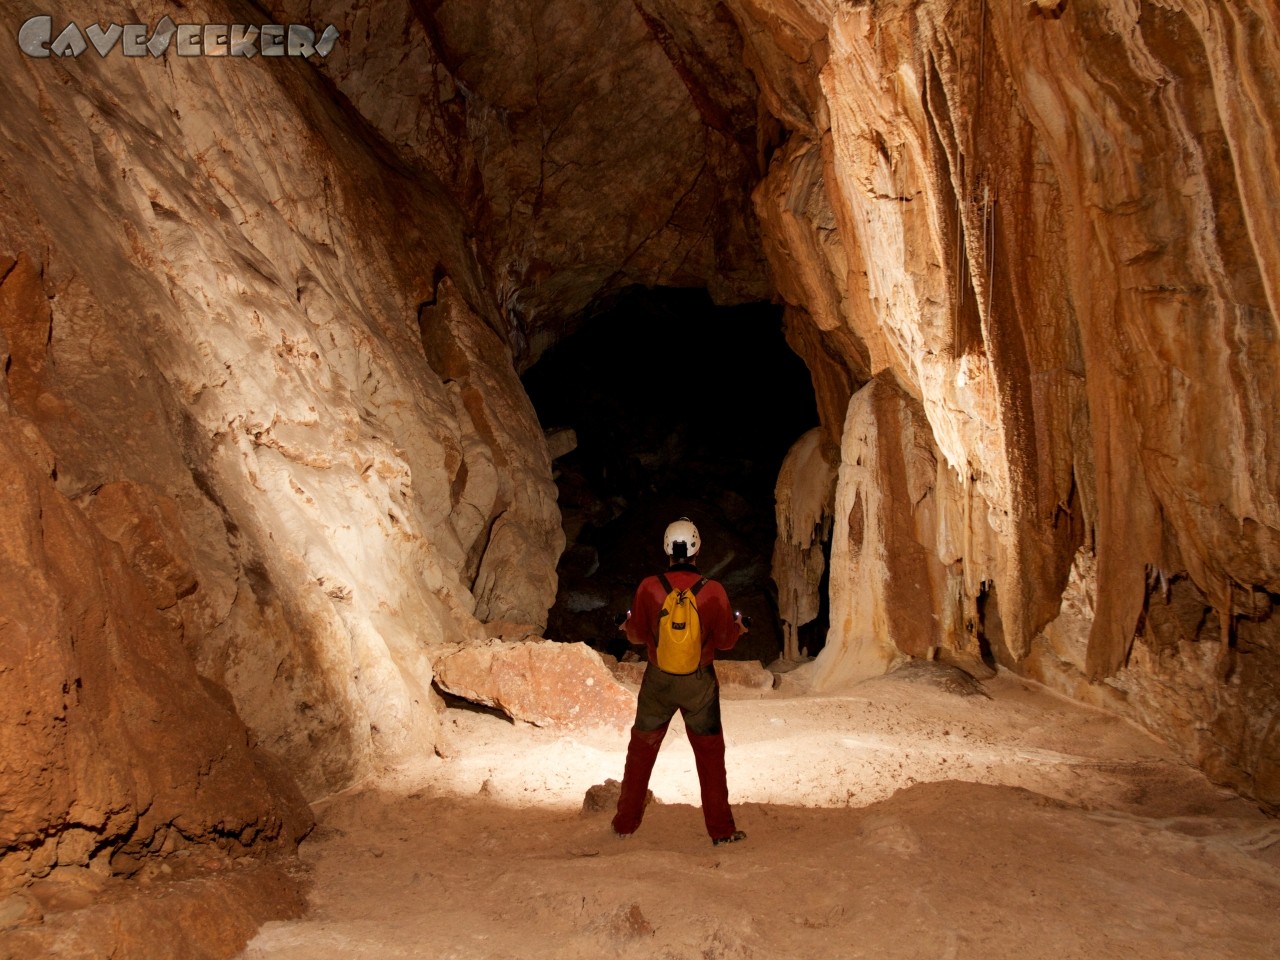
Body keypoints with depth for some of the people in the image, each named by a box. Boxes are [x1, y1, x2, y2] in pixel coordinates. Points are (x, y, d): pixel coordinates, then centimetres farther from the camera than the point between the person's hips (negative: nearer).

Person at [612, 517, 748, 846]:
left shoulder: (649, 587, -13)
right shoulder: (713, 591, -15)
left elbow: (637, 635, -1)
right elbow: (725, 640, -4)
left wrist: (626, 624, 21)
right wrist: (738, 626, 18)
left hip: (658, 680, 1)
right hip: (700, 682, -1)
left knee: (642, 748, 17)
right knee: (710, 752, 12)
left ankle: (625, 822, 27)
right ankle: (721, 829, 16)